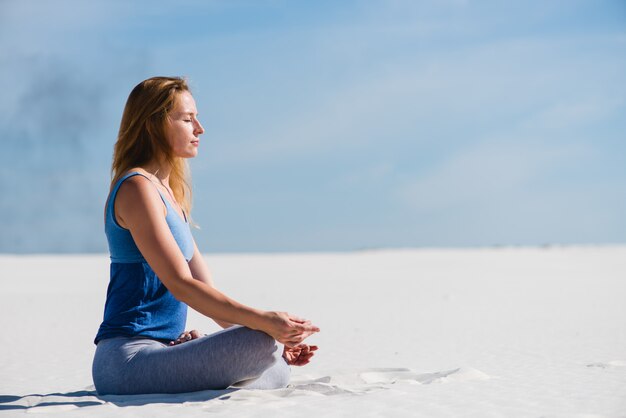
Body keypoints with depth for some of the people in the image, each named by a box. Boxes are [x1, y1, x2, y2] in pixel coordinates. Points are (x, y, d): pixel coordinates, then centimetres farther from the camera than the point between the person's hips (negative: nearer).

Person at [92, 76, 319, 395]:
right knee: (262, 345, -24)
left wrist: (269, 336, 6)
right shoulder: (138, 188, -11)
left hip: (158, 352, 10)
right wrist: (263, 322, -25)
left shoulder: (170, 194, 20)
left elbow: (206, 289, 16)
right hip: (126, 360, -10)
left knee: (277, 371, 10)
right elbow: (180, 284, -20)